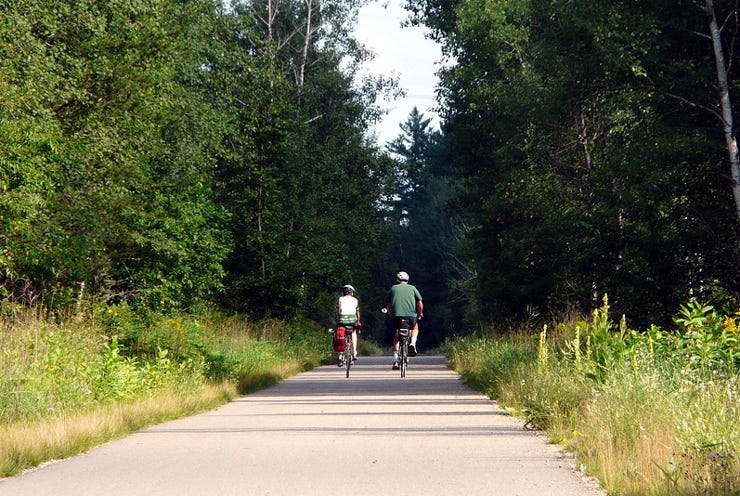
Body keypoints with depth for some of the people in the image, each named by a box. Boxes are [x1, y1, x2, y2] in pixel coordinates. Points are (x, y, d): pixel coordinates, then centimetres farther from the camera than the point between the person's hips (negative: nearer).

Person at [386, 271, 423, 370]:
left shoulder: (393, 288, 17)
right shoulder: (412, 288, 15)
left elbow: (388, 305, 19)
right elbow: (420, 303, 14)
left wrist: (391, 315, 33)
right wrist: (420, 314, 29)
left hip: (397, 315, 0)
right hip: (411, 315, 0)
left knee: (397, 336, 17)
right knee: (415, 328, 31)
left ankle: (395, 360, 7)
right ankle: (413, 344, 4)